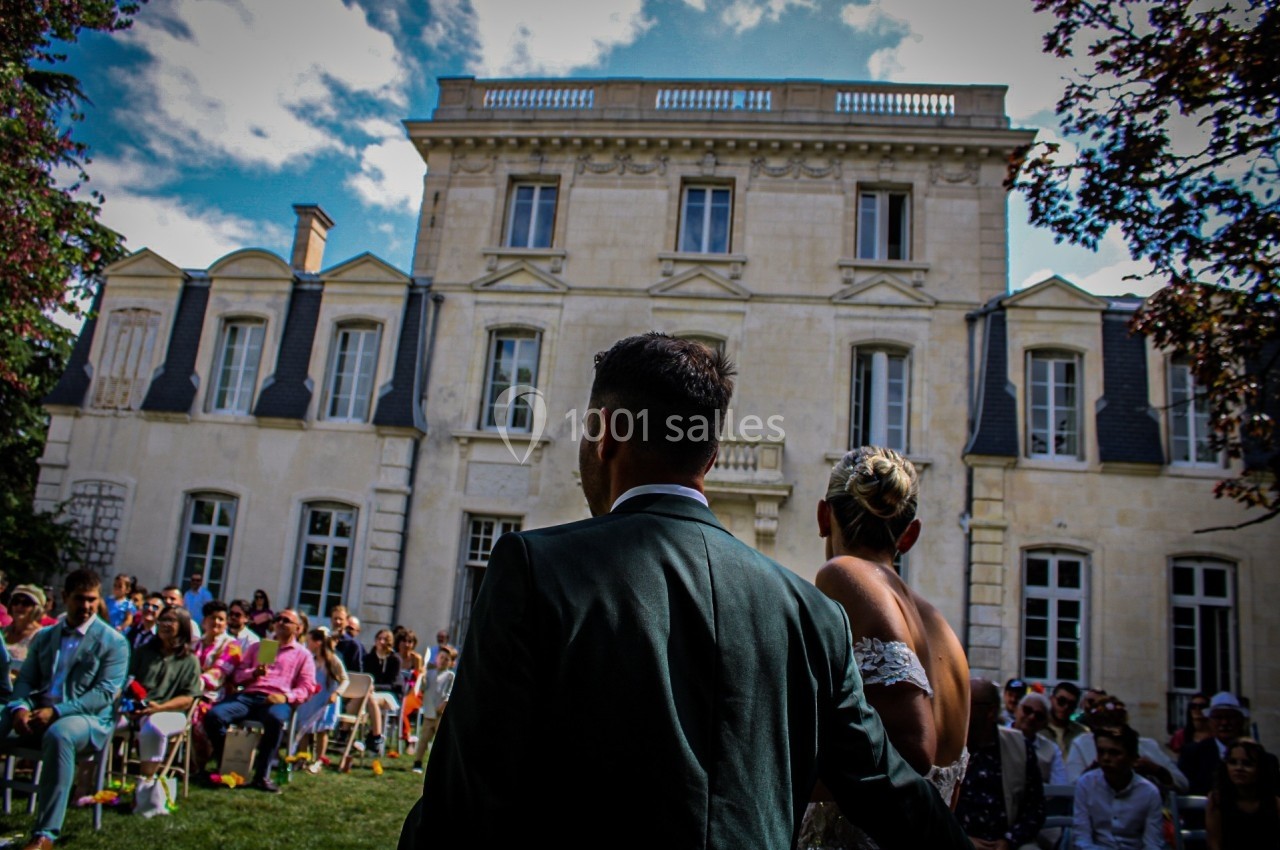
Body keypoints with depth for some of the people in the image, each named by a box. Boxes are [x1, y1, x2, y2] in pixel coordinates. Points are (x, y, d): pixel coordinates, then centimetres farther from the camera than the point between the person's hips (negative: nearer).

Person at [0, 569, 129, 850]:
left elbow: (105, 693, -9)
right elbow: (25, 679, 12)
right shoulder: (44, 636, 18)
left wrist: (56, 711, -21)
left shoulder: (113, 642, 1)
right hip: (38, 712, 5)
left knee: (58, 734, -39)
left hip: (88, 718, -5)